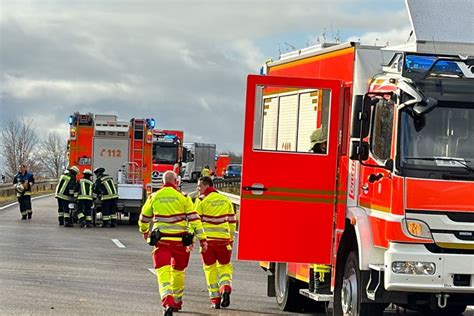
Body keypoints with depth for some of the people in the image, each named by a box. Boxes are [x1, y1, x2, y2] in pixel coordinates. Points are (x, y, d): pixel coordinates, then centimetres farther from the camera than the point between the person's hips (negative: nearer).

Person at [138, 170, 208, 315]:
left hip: (161, 240, -1)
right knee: (178, 271, 20)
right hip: (180, 241, 1)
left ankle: (167, 302, -29)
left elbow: (144, 218, 17)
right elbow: (194, 218, -4)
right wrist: (202, 239, -3)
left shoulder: (154, 197, 5)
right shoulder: (183, 197, 1)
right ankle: (177, 302, 35)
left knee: (163, 272, -7)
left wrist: (144, 231, 38)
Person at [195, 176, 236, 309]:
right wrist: (231, 238, 21)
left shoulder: (202, 200, -3)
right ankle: (226, 288, -14)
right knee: (225, 266, 14)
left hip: (207, 238, -2)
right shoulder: (225, 200, 10)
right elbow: (231, 221, 13)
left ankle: (215, 299, 6)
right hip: (223, 238, 3)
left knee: (210, 268, 7)